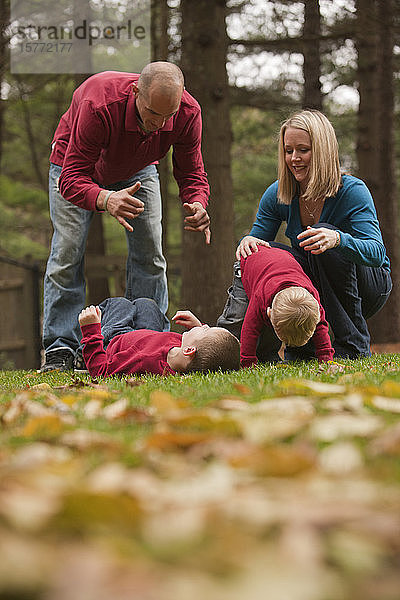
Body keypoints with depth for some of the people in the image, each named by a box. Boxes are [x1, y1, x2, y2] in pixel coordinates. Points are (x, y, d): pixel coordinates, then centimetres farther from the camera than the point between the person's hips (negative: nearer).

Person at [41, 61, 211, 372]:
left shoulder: (188, 113, -32)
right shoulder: (99, 105, -45)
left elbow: (192, 173, -21)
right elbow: (72, 178, -44)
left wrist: (198, 205, -45)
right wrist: (105, 200, -66)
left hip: (138, 169, 3)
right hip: (75, 163, -3)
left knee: (150, 254, -7)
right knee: (68, 250, -13)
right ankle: (60, 350, -9)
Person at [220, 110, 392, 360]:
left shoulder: (352, 191, -18)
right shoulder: (278, 195, -5)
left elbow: (376, 253, -29)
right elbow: (258, 238, 2)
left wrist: (337, 238, -51)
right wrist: (248, 242, -25)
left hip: (370, 284, -4)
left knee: (323, 240, -32)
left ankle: (355, 346, -25)